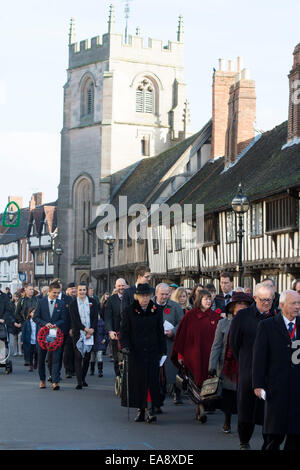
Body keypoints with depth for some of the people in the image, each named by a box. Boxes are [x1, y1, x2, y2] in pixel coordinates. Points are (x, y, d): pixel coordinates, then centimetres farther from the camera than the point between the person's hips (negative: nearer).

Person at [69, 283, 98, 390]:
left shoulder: (92, 302, 8)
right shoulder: (73, 304, 1)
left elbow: (95, 318, 5)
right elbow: (74, 320, -6)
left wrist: (91, 330, -8)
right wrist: (85, 329, -14)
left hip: (90, 334, 2)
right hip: (78, 333, -2)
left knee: (87, 357, 7)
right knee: (78, 357, -7)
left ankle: (83, 378, 22)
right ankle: (79, 382, -9)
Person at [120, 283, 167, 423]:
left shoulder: (155, 312, 7)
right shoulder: (129, 311, 1)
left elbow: (160, 333, 11)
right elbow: (124, 331, 1)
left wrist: (162, 351, 6)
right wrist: (125, 346, -15)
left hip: (152, 352, 1)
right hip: (135, 353, -1)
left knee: (152, 380, -8)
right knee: (137, 381, 1)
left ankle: (149, 409, -7)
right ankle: (140, 410, 11)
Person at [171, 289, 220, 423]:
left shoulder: (215, 316, 6)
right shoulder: (190, 316, -1)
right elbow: (181, 335, 0)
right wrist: (180, 355, -2)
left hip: (209, 355, 3)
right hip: (193, 355, -2)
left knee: (205, 382, 3)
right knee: (197, 381, -7)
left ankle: (198, 410, 15)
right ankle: (201, 410, -8)